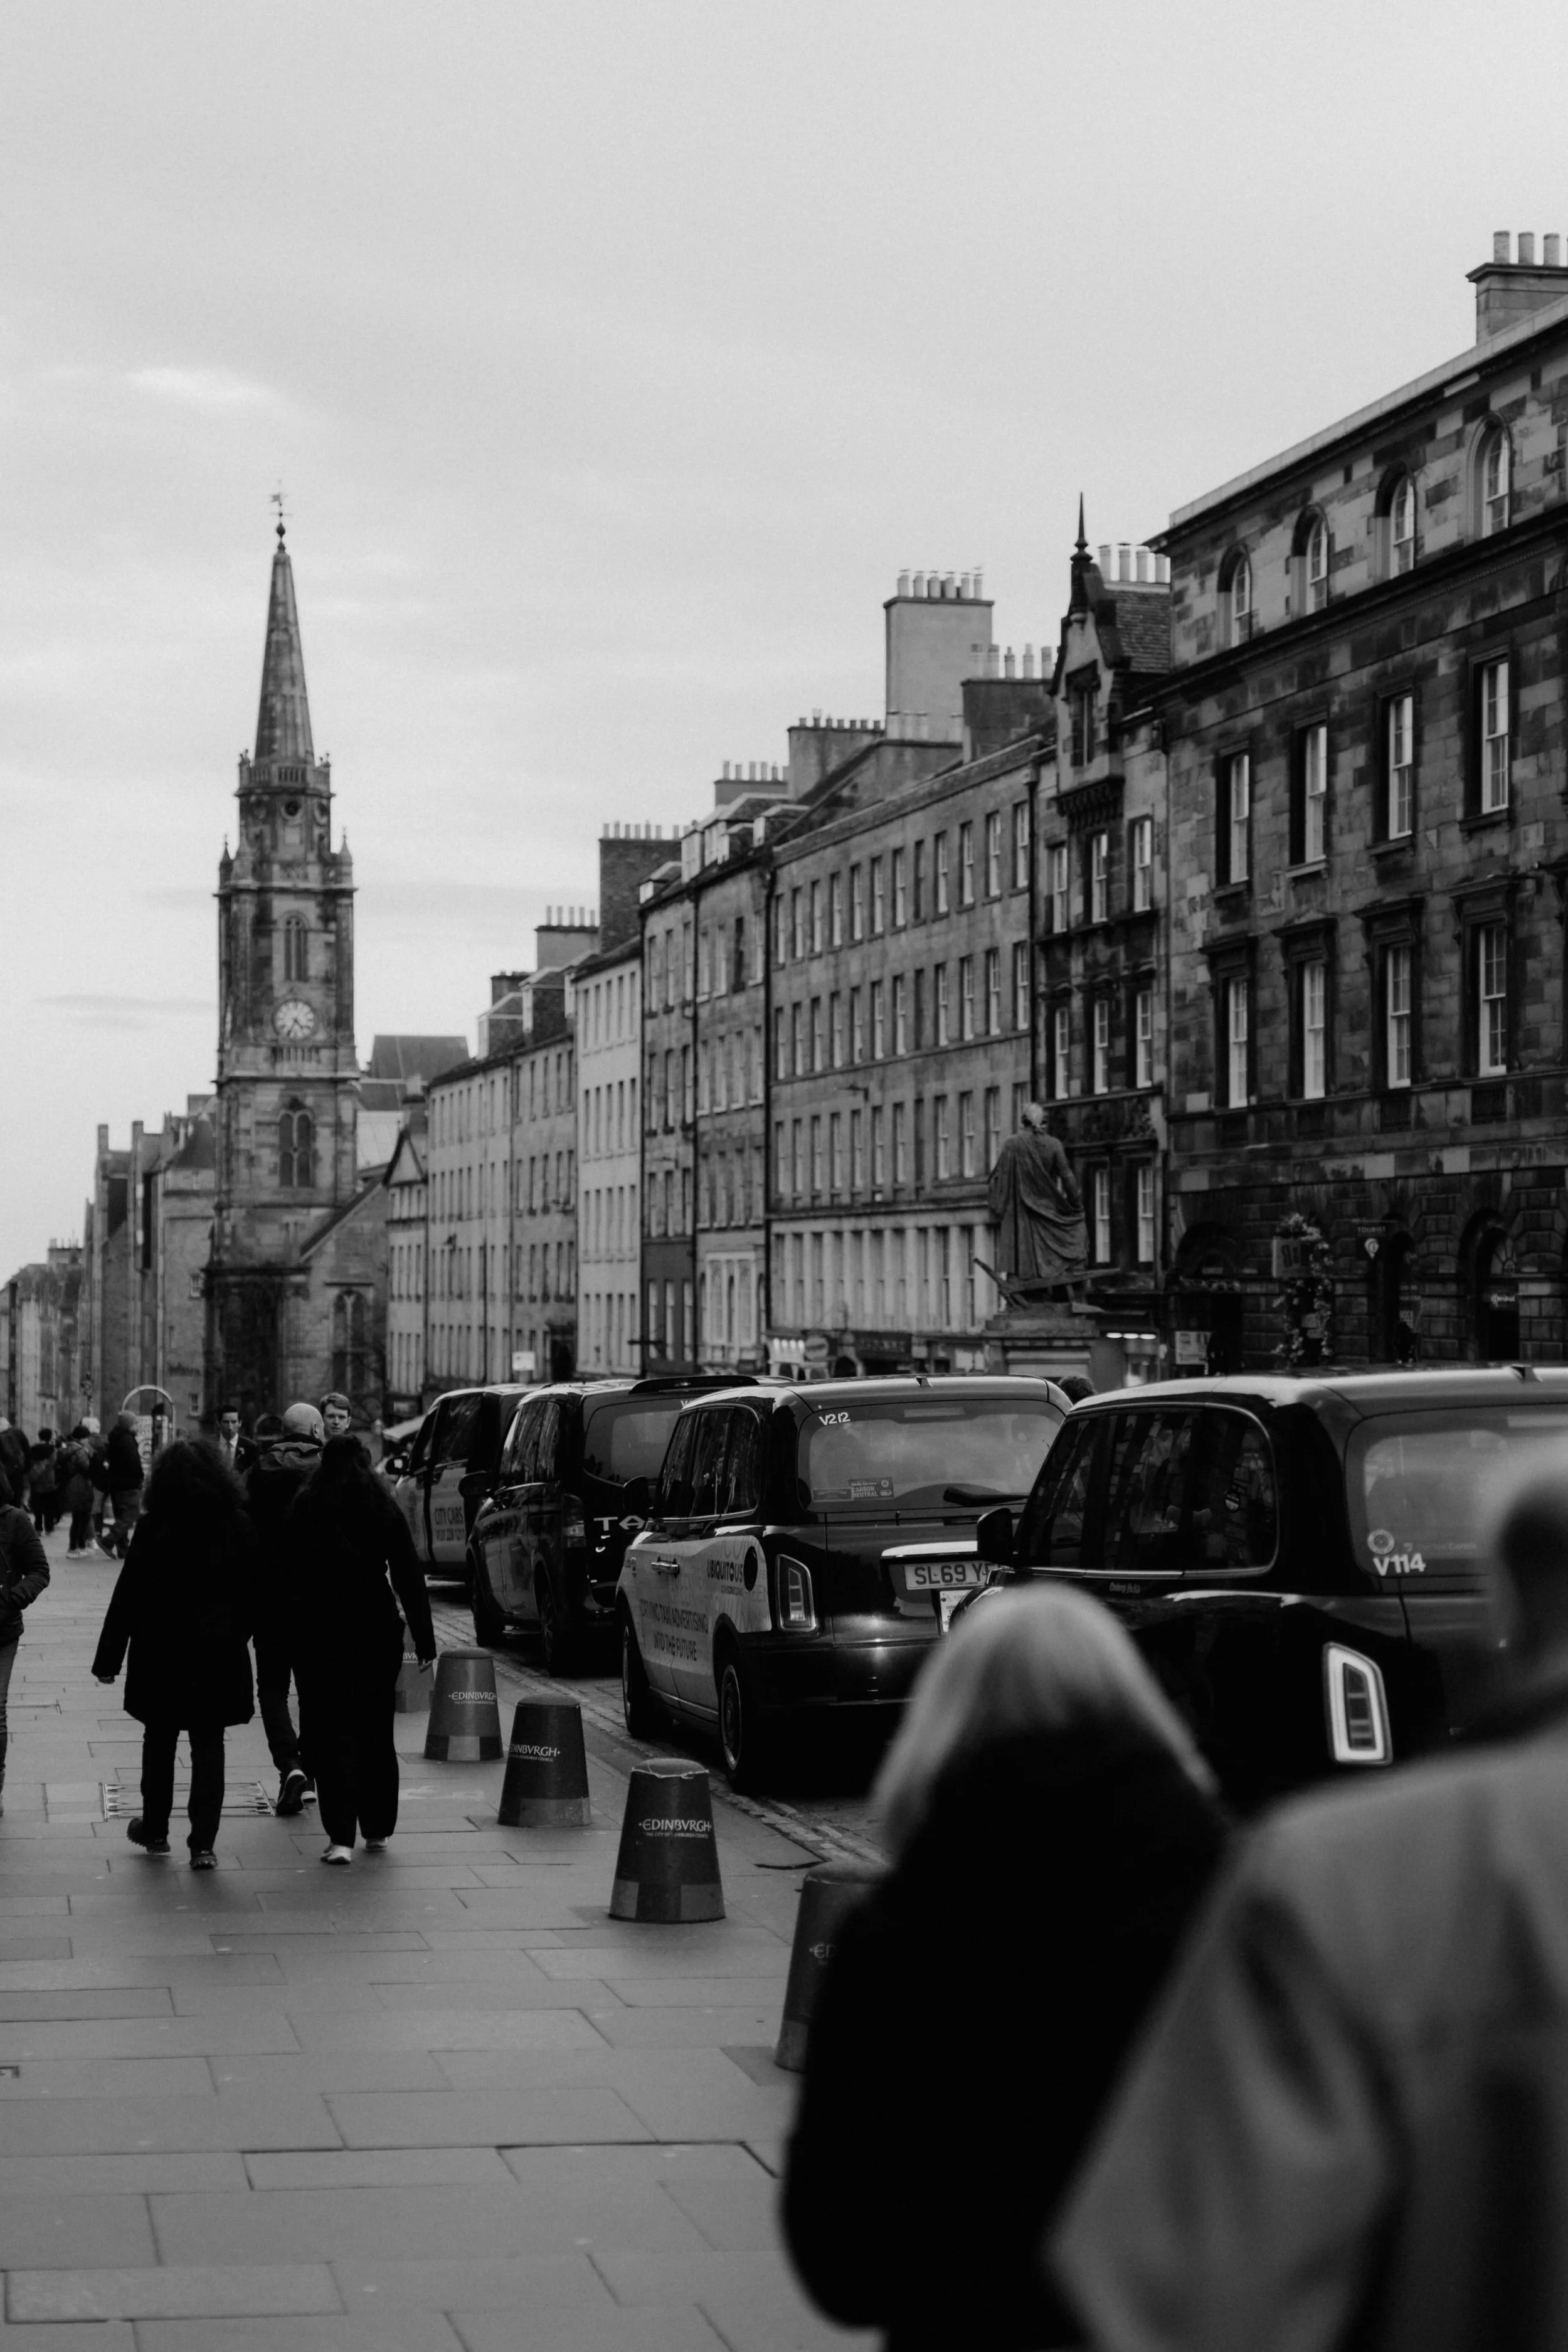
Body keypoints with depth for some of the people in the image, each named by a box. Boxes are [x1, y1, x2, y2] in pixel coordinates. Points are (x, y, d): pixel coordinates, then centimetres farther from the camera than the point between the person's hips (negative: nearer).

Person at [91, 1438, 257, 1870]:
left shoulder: (154, 1527, -9)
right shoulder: (237, 1525, -4)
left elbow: (127, 1595, -8)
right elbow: (253, 1591, 0)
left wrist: (109, 1657, -3)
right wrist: (236, 1636, 11)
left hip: (162, 1653, -1)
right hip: (218, 1653, 1)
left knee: (159, 1740, 16)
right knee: (209, 1745, 4)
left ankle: (155, 1830, 28)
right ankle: (203, 1844, -2)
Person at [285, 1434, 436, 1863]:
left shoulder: (304, 1512, -3)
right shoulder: (386, 1512, 1)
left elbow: (289, 1577, -5)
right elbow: (410, 1578, 2)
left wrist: (287, 1632, -2)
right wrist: (424, 1638, 5)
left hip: (318, 1634, -2)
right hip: (377, 1630, 2)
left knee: (330, 1734, -1)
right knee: (376, 1732, 15)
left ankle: (341, 1836, -11)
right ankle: (377, 1829, 23)